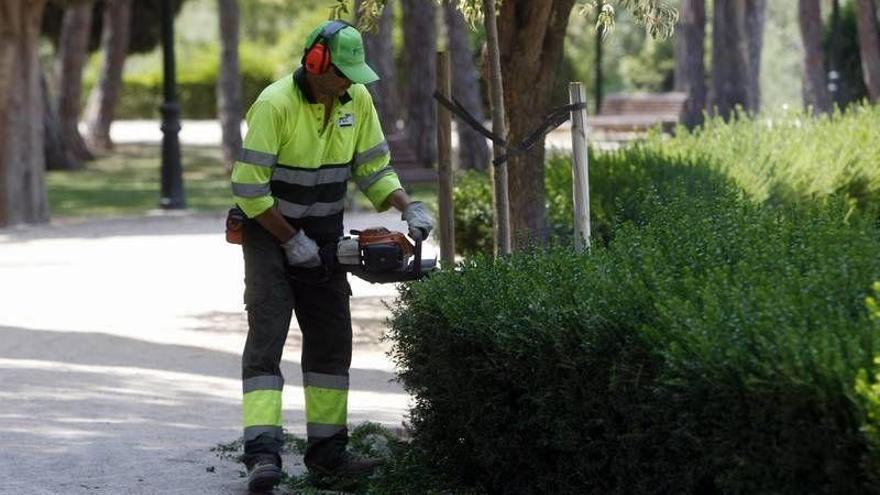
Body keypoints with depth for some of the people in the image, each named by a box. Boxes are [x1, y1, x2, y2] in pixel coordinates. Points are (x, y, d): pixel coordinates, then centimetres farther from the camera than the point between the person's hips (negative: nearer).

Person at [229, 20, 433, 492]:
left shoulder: (357, 100, -3)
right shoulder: (275, 104, -23)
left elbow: (373, 167, 6)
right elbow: (249, 185, -22)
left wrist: (409, 207, -10)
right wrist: (292, 241, -18)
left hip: (323, 237, 7)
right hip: (269, 232, -7)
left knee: (332, 340, 7)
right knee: (266, 339, -14)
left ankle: (327, 449, 15)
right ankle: (262, 453, -21)